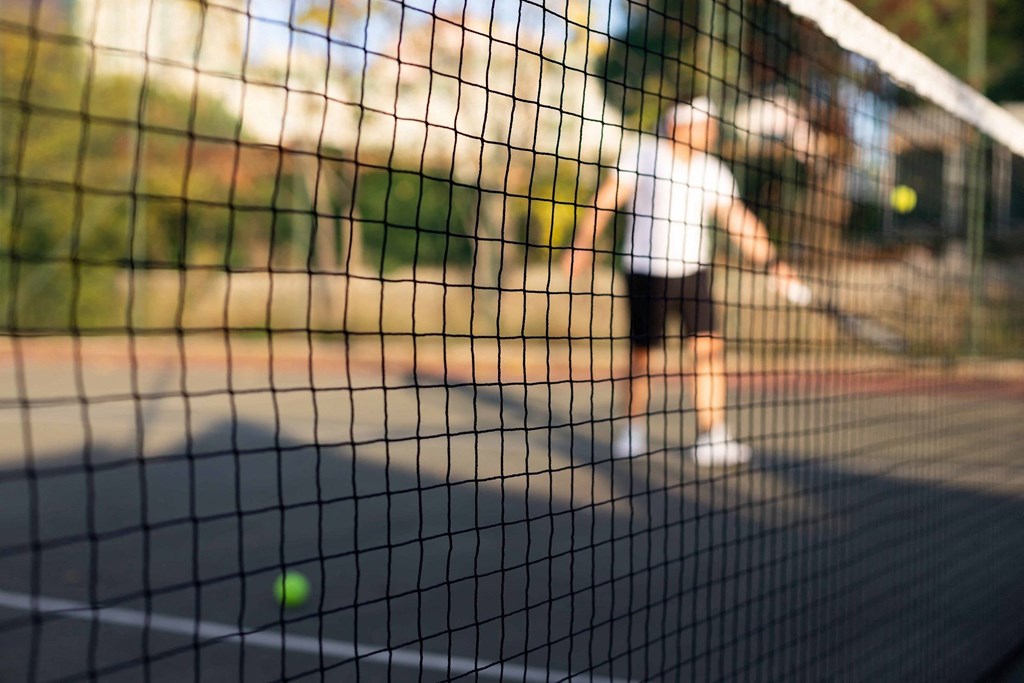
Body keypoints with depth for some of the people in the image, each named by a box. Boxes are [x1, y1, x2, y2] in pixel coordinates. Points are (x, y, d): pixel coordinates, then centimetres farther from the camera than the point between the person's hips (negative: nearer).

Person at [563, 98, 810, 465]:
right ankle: (633, 434, 23)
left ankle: (712, 439, -8)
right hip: (646, 273, -3)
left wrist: (774, 265, -5)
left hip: (693, 272, 3)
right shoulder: (641, 153, -6)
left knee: (709, 348, -10)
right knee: (642, 355, 4)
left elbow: (741, 223, 3)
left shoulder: (714, 172, 3)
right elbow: (605, 200, -9)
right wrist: (581, 246, -18)